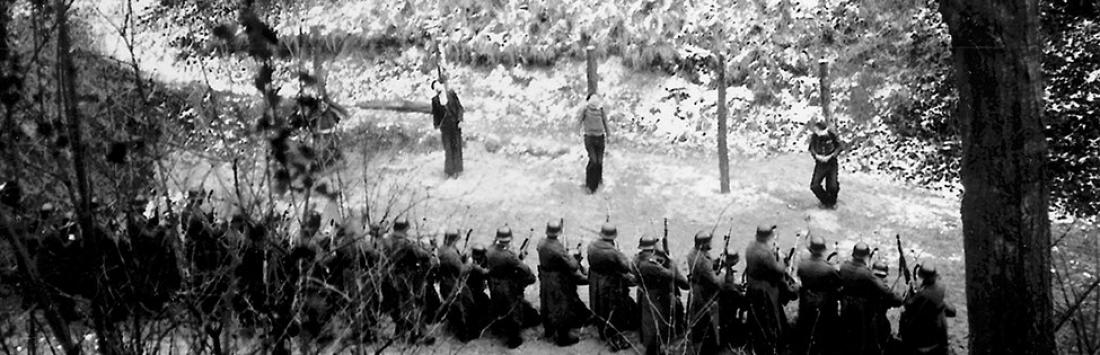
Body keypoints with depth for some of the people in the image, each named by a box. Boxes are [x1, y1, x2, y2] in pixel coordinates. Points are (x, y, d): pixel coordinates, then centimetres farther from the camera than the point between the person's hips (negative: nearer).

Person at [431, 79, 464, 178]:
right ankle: (449, 170, 8)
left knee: (457, 146, 6)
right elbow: (435, 114, 6)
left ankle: (456, 168, 17)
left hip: (455, 124, 0)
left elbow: (459, 106, -1)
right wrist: (437, 127, 5)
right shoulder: (435, 99, -1)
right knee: (447, 148, -1)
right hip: (445, 126, 0)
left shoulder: (451, 94, -2)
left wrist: (460, 120, -9)